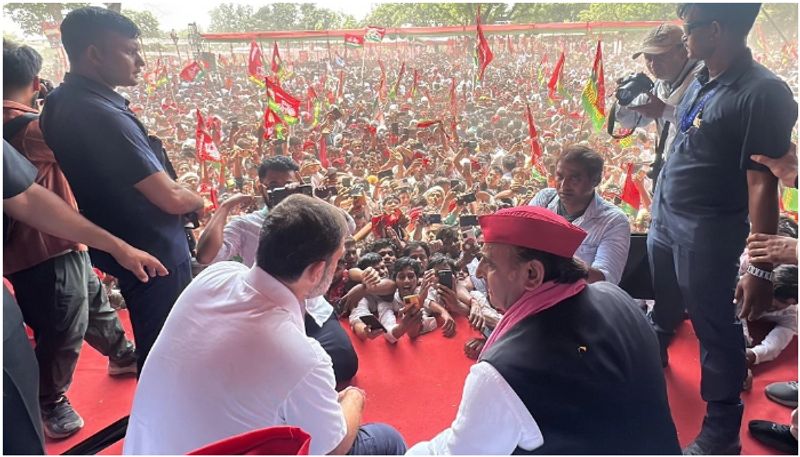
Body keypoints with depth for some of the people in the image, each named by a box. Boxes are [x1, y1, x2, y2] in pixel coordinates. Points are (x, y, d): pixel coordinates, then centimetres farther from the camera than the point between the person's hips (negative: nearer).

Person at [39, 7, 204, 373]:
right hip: (155, 254, -10)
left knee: (150, 342, 26)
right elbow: (171, 199, -25)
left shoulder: (62, 102, 3)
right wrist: (200, 200, -3)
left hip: (124, 248, 10)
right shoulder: (104, 117, -26)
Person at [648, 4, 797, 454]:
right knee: (664, 302, 29)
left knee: (715, 327, 6)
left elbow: (763, 186, -24)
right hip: (665, 215, 8)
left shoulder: (762, 93, -22)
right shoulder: (702, 80, 4)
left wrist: (761, 269, -24)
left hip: (707, 230, -8)